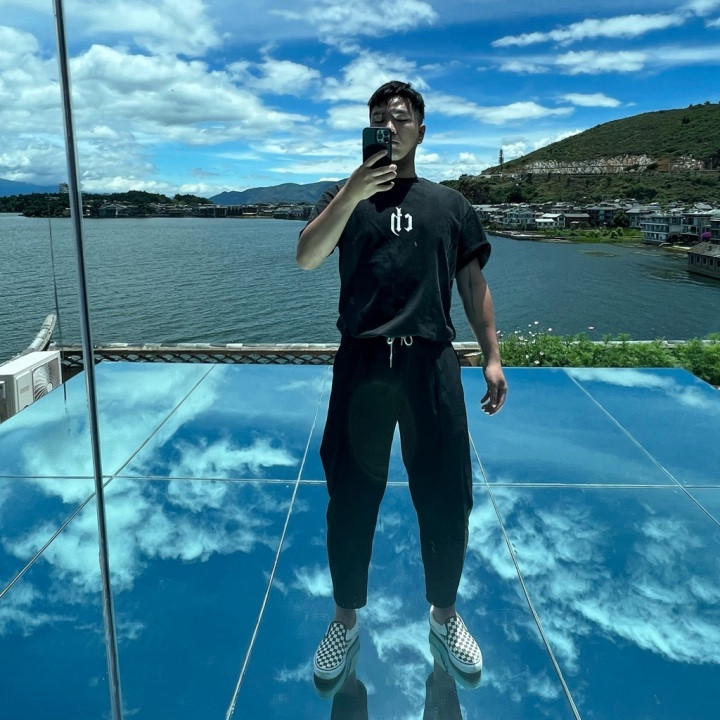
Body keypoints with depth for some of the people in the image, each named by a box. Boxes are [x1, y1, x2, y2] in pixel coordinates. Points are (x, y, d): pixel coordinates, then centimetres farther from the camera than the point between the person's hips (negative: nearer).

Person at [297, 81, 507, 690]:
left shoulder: (450, 203, 14)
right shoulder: (345, 196, 12)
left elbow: (474, 283, 12)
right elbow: (306, 259, -6)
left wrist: (492, 357, 3)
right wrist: (353, 193, -18)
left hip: (431, 364, 1)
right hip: (362, 364, 0)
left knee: (446, 500, 6)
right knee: (351, 500, 7)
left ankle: (444, 614, 32)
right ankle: (346, 620, 28)